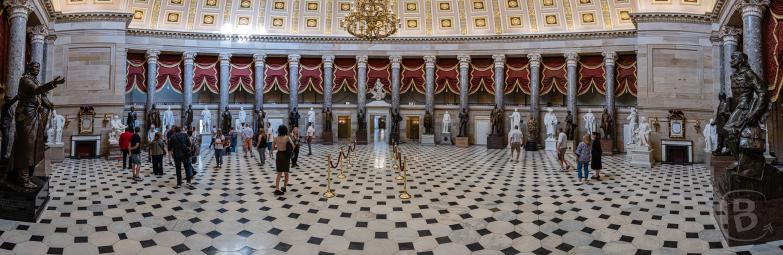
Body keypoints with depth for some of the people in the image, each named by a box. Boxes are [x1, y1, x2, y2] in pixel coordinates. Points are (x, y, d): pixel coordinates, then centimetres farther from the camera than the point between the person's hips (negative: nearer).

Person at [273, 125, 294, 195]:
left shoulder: (276, 138, -3)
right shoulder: (287, 138, -12)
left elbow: (273, 148, 2)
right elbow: (293, 146, -6)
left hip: (279, 155, 3)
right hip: (285, 156, -3)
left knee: (279, 173, 9)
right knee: (286, 173, 15)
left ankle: (277, 189, -2)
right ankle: (284, 187, 25)